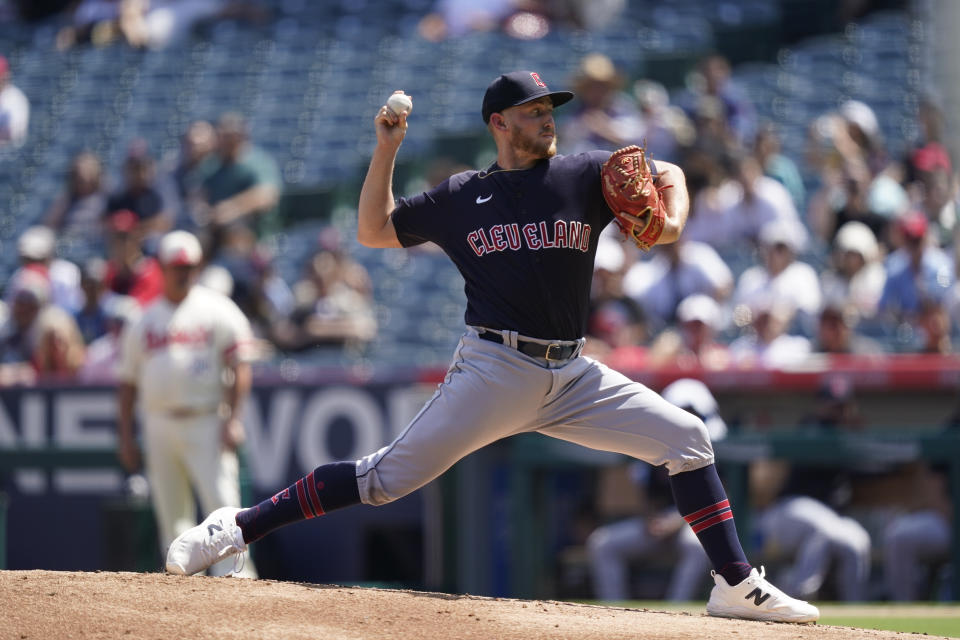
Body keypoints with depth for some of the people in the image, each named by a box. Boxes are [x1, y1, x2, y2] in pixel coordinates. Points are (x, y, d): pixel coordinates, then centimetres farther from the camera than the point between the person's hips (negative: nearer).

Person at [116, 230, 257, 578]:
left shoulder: (217, 310, 4)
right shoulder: (144, 321, 14)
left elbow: (240, 366, -3)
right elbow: (127, 380, 16)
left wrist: (233, 419, -13)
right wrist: (125, 435, 9)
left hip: (207, 424, -4)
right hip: (159, 427, 4)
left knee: (223, 505, -14)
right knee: (172, 514, 4)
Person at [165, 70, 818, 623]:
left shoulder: (585, 174, 8)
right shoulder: (461, 196, 8)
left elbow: (668, 174, 17)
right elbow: (373, 231, 13)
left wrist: (672, 221, -4)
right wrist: (386, 151, 4)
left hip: (573, 375, 3)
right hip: (494, 369, -3)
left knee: (687, 439, -6)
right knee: (391, 475, -11)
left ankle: (737, 587, 0)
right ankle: (235, 528, -5)